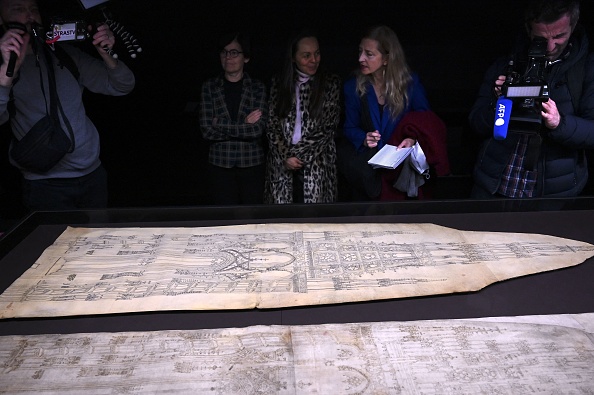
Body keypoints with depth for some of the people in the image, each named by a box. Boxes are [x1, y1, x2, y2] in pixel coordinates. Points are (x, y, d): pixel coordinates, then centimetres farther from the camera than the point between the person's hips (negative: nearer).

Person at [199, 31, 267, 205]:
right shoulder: (210, 87, 2)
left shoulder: (258, 88, 1)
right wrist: (243, 126, -12)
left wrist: (221, 124, -12)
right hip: (220, 165, 0)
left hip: (252, 164, 0)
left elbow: (258, 129, -12)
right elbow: (207, 131, -7)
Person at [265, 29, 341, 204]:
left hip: (316, 164, -1)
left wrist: (298, 154, -7)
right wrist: (284, 157, -6)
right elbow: (272, 125, 6)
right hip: (282, 163, 2)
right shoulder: (279, 83, 8)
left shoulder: (331, 83, 2)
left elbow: (328, 128, -2)